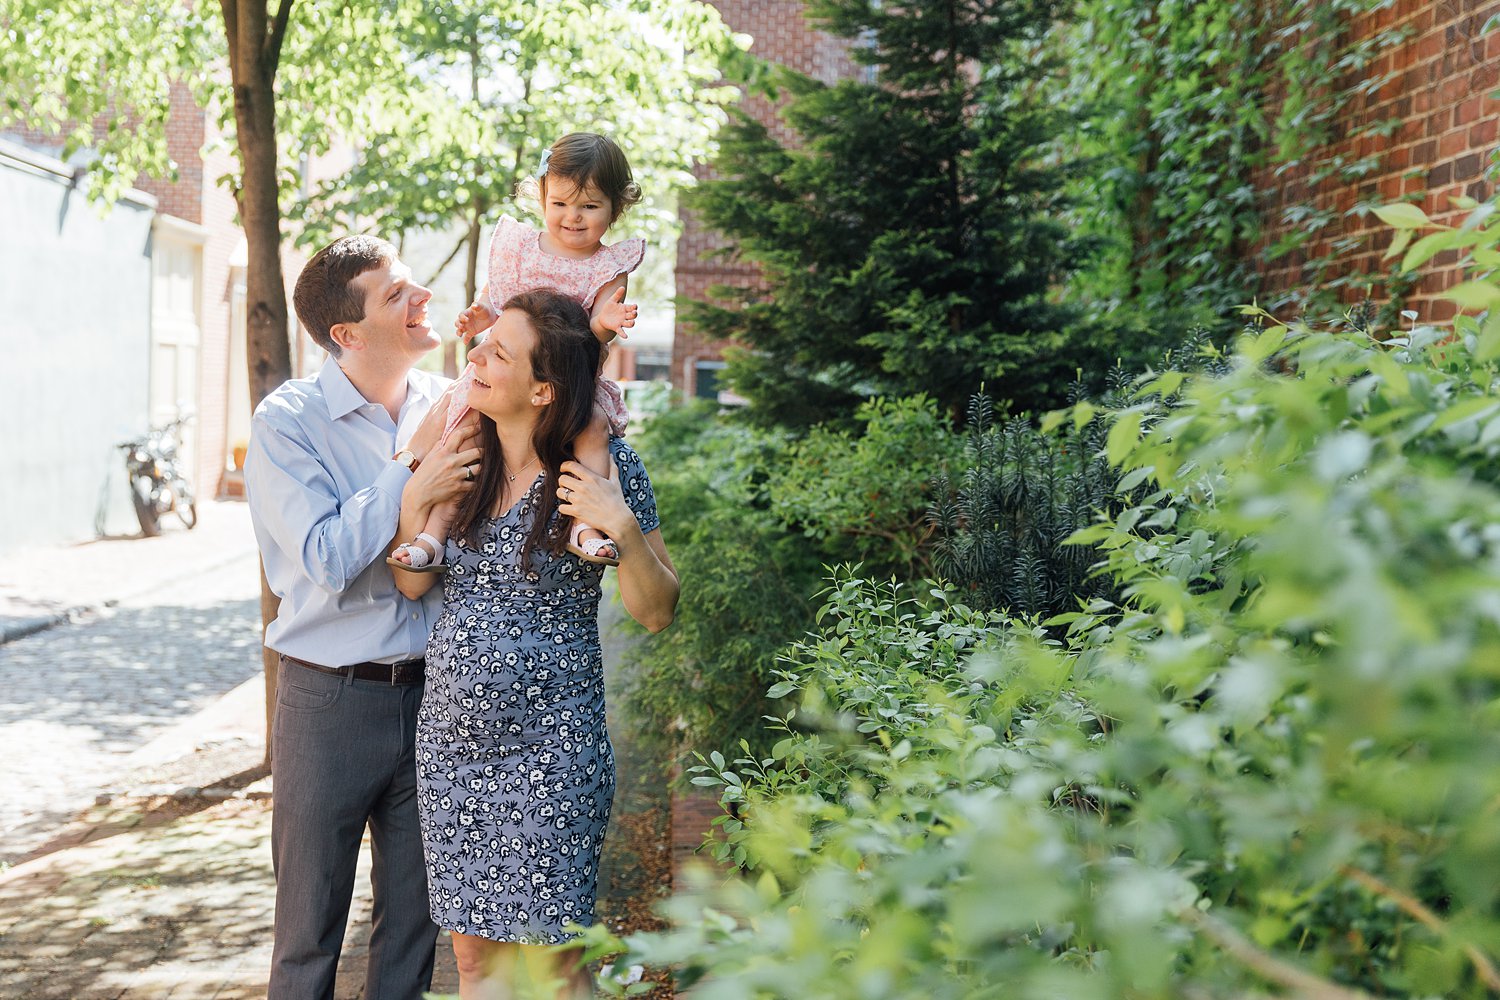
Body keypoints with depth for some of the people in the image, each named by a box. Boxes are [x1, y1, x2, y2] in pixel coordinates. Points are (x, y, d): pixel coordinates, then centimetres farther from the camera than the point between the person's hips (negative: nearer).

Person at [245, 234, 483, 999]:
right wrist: (414, 484, -25)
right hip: (330, 699, -4)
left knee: (415, 919, 16)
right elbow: (326, 557, -18)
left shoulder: (446, 408, 3)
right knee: (310, 928, 9)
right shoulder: (287, 422, -9)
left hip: (429, 693, 4)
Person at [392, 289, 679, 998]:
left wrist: (622, 525, -21)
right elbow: (412, 583, 5)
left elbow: (656, 614, -6)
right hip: (451, 741, 5)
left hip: (548, 749, -5)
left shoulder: (604, 465, -9)